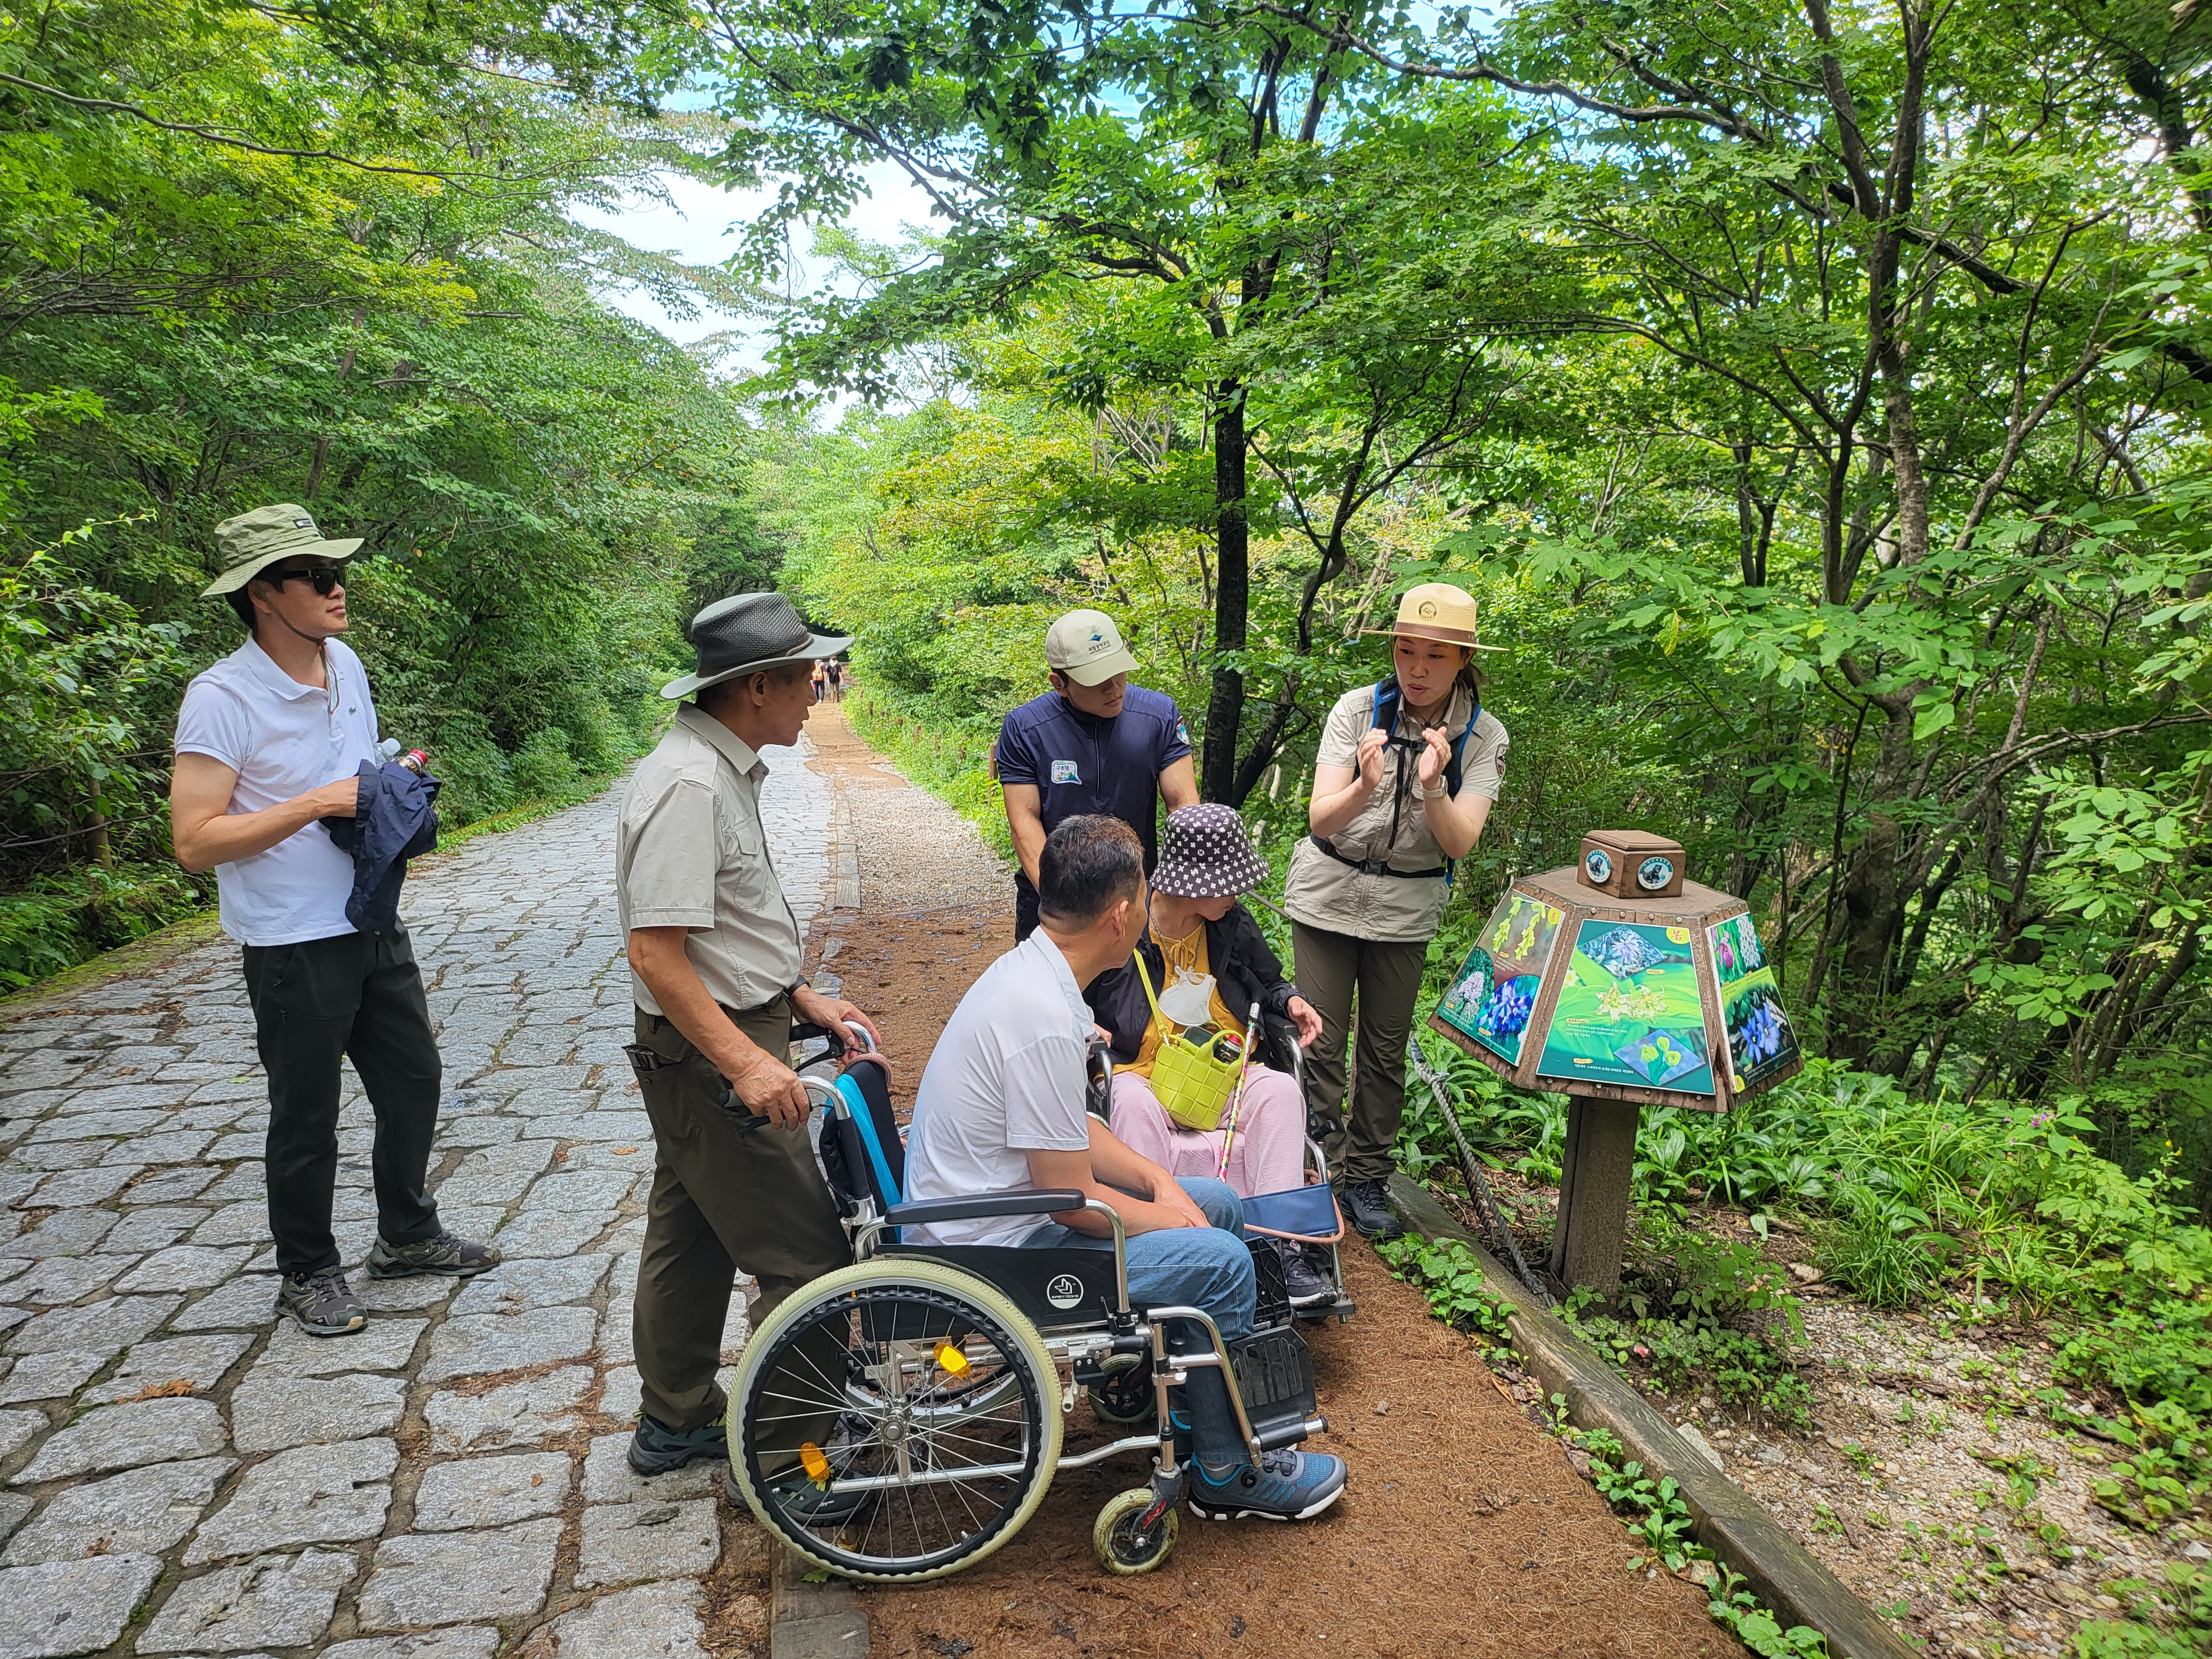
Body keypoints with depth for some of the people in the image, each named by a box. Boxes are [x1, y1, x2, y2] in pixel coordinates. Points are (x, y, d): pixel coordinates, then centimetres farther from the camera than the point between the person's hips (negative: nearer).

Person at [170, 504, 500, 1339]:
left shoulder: (346, 664, 5)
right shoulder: (222, 697, -18)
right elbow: (196, 842, -21)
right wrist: (319, 805, -24)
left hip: (373, 924, 7)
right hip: (292, 947, -7)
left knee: (414, 1080, 17)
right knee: (306, 1120, 8)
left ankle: (407, 1235, 37)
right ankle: (307, 1272, 29)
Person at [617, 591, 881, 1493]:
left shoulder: (721, 769, 10)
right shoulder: (688, 786, -23)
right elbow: (656, 953, -27)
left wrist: (804, 998, 13)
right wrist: (746, 1061, -30)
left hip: (717, 1046, 11)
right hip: (711, 1052, -11)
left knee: (691, 1236, 21)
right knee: (805, 1256, -2)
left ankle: (676, 1423, 37)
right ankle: (783, 1454, 12)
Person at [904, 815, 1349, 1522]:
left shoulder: (1029, 967, 1)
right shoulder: (1045, 1019, -30)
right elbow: (1072, 1199, -23)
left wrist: (1158, 1179, 0)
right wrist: (1166, 1215, -6)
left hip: (999, 1206, 10)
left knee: (1223, 1205, 11)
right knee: (1218, 1261, -13)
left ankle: (1194, 1391, 28)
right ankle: (1228, 1471, 9)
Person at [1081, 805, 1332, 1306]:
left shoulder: (1233, 925, 5)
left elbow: (1267, 982, 24)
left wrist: (1290, 1001, 2)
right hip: (1143, 1073, -3)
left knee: (1281, 1090, -27)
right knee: (1132, 1102, -38)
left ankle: (1280, 1242, -27)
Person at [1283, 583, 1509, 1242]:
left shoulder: (1483, 737, -9)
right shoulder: (1360, 708, -13)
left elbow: (1459, 843, -17)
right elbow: (1320, 820, -20)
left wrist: (1432, 787, -36)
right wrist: (1365, 788, -41)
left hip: (1406, 908, 1)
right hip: (1327, 892, -1)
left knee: (1387, 1051, 10)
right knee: (1321, 1042, 1)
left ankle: (1367, 1180, 26)